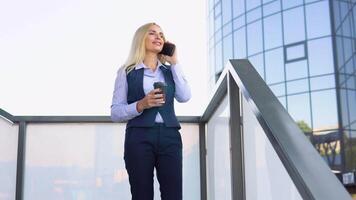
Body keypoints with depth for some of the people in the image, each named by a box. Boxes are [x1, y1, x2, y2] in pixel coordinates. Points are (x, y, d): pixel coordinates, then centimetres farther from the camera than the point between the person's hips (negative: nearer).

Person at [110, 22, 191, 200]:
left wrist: (174, 62, 4)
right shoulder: (127, 72, 7)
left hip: (169, 137, 3)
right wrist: (140, 105, -16)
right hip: (139, 138, -3)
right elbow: (115, 113, 2)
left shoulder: (170, 71, 19)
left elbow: (185, 97, 0)